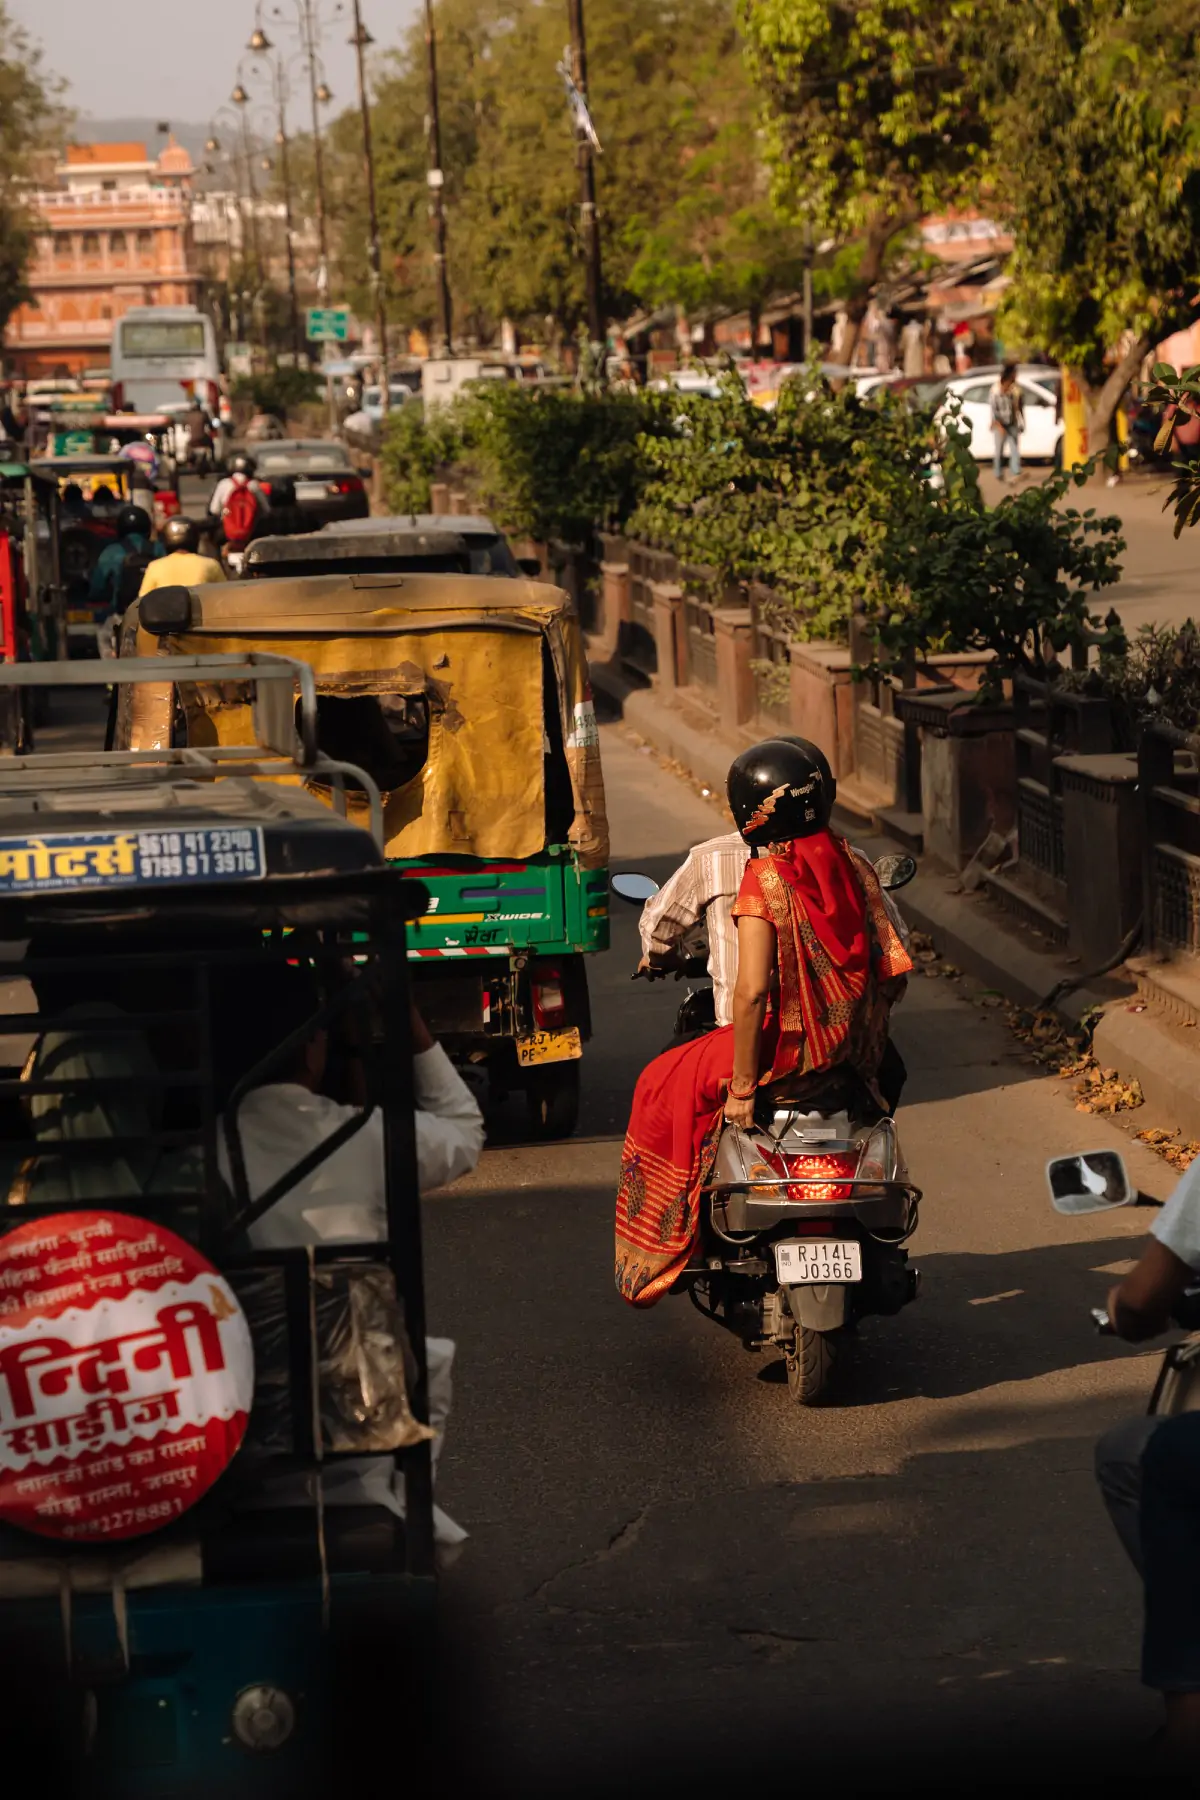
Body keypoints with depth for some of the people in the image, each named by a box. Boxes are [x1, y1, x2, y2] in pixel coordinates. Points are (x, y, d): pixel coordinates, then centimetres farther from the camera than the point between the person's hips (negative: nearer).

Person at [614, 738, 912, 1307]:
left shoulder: (764, 880, -16)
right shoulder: (855, 869, 1)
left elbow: (751, 991, -22)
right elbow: (895, 967, 2)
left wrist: (742, 1084, -15)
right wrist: (865, 1036, 17)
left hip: (787, 1045, -6)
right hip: (852, 1046, 6)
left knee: (665, 1090, 17)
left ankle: (657, 1259, 22)